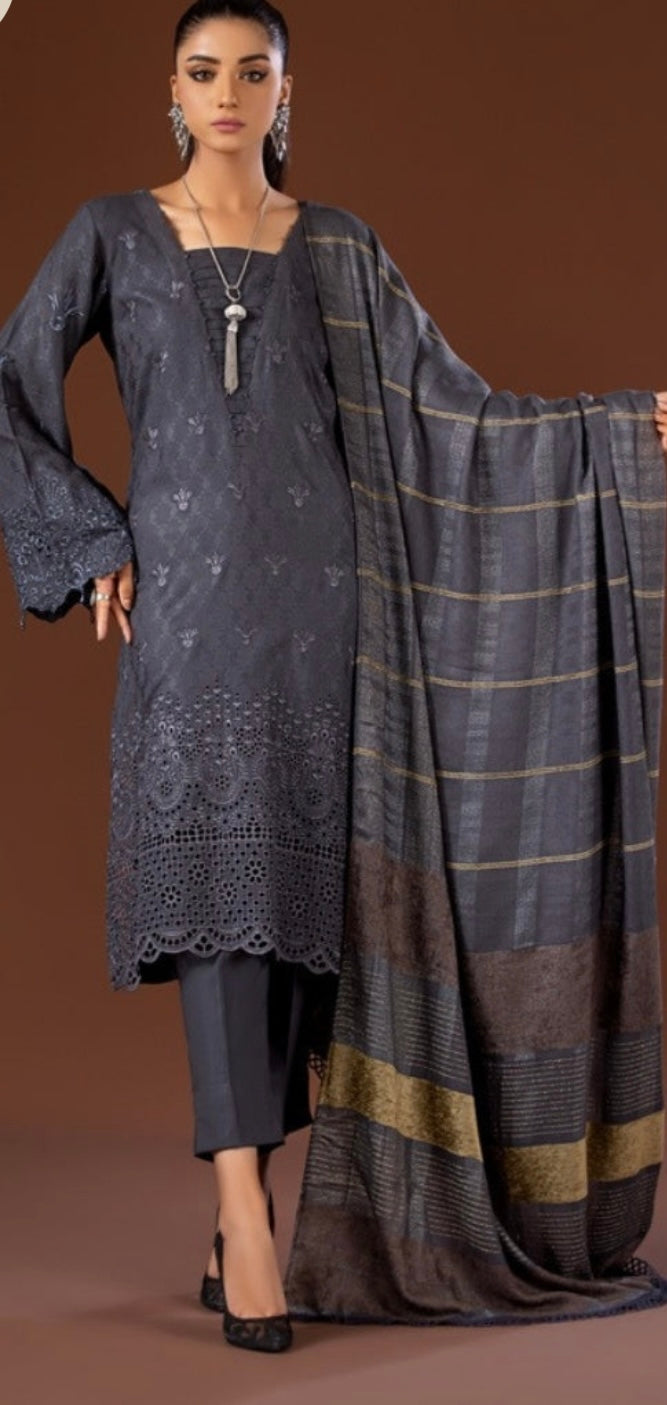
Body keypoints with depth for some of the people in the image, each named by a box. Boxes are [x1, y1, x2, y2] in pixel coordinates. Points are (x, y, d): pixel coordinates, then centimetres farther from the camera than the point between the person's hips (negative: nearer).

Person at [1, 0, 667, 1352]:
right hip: (187, 595, -2)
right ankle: (246, 1226, -18)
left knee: (311, 888, -1)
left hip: (320, 594, 2)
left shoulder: (336, 248, 13)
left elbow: (449, 407, 10)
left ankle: (241, 1218, 10)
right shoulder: (112, 231, 9)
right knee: (218, 875, -13)